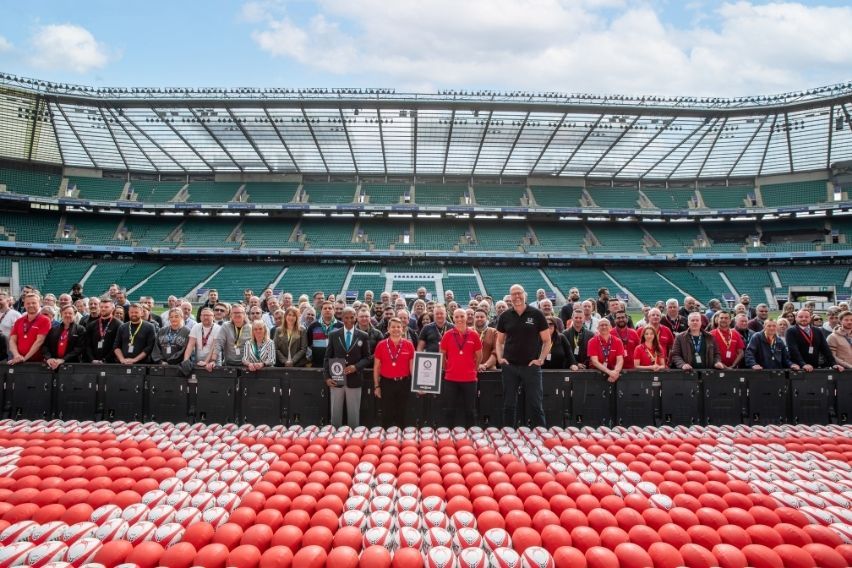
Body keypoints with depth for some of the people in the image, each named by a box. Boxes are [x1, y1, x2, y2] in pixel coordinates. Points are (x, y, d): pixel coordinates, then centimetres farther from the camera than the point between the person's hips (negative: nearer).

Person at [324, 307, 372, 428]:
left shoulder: (363, 336, 1)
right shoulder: (333, 335, 4)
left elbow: (367, 358, 2)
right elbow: (328, 357, 4)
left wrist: (356, 367, -15)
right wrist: (327, 377, -6)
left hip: (354, 380, -1)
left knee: (354, 413, 8)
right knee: (335, 412, 10)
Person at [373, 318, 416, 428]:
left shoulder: (409, 345, -1)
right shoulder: (381, 345, -2)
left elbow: (412, 366, 3)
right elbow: (376, 367, 3)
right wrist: (376, 386, 0)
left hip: (404, 383, 1)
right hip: (386, 383, 0)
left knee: (401, 414, 12)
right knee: (386, 415, 7)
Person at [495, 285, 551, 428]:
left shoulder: (536, 314, 0)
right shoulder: (505, 316, 6)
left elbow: (547, 340, 3)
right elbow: (500, 341, 14)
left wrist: (541, 359, -7)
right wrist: (500, 358, 0)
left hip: (531, 366, -2)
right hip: (509, 366, 2)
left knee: (535, 404, 1)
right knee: (509, 405, 9)